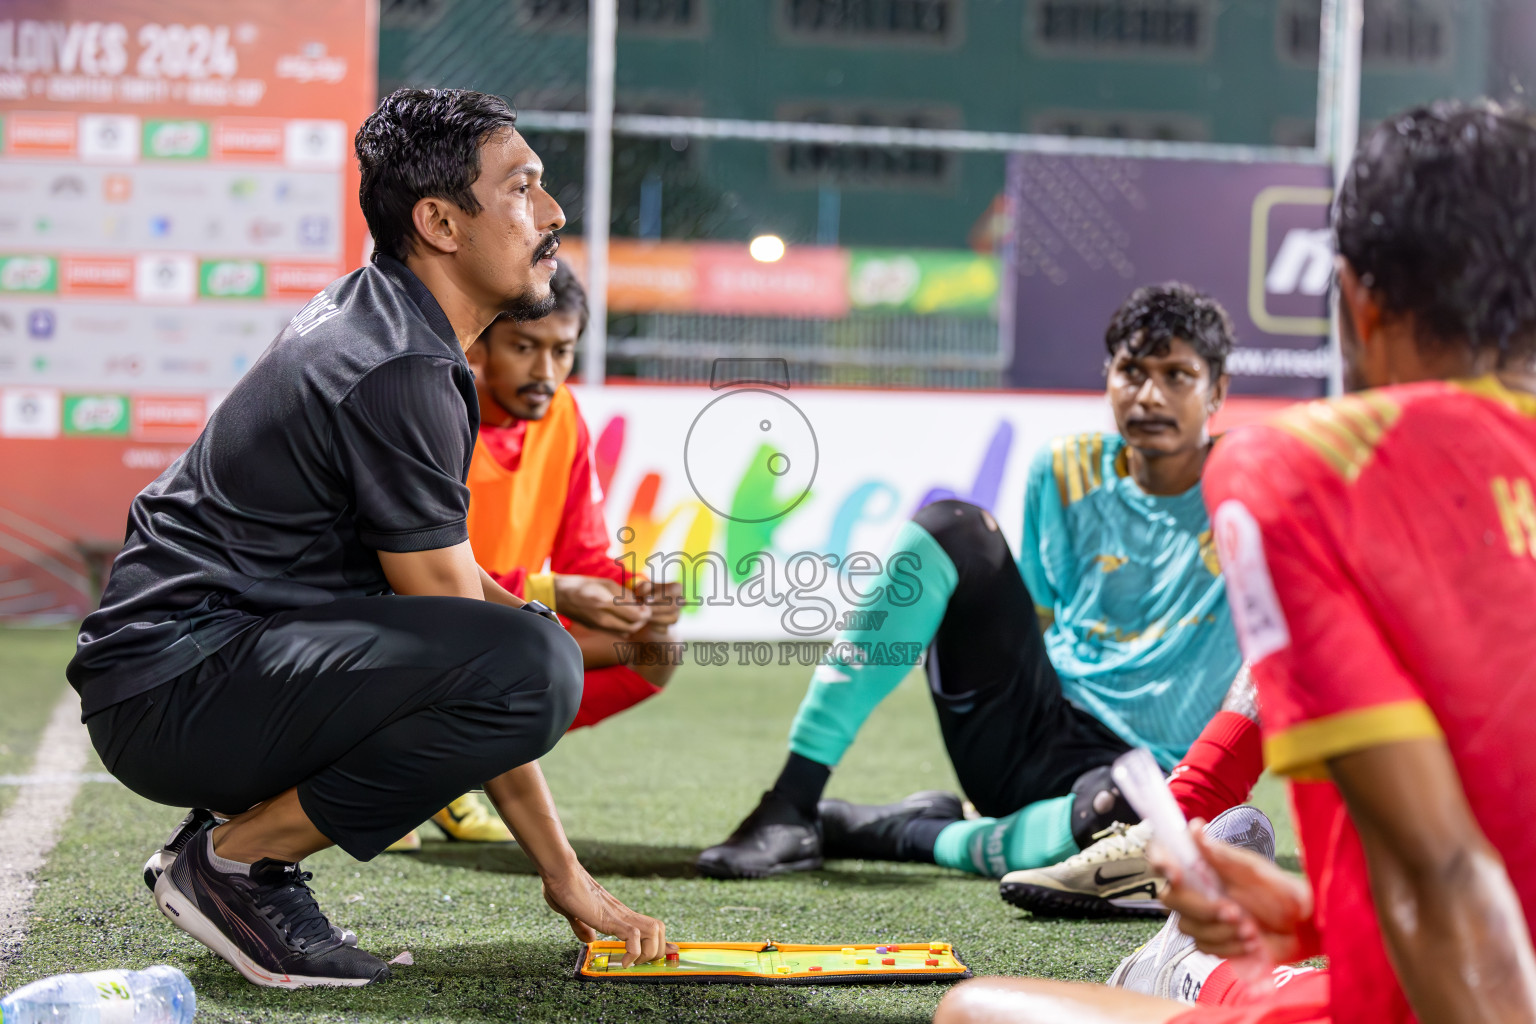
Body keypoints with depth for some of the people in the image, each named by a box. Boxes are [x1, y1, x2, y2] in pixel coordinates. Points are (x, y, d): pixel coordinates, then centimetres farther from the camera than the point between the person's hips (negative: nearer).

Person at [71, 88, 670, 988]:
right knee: (530, 668, -28)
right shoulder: (401, 372, -17)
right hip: (172, 696, -10)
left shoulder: (374, 315, 14)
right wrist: (566, 877, -12)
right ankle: (236, 860, -11)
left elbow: (446, 576, 24)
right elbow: (459, 645, -16)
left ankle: (239, 832, 10)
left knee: (541, 636, 20)